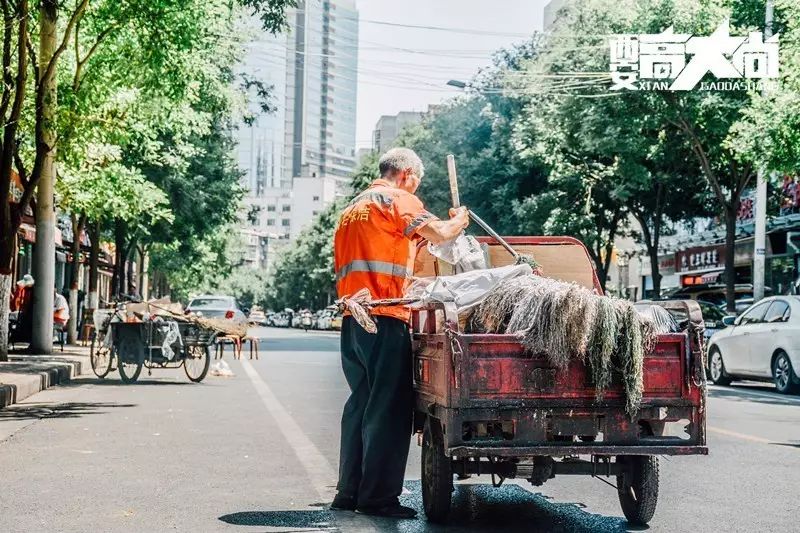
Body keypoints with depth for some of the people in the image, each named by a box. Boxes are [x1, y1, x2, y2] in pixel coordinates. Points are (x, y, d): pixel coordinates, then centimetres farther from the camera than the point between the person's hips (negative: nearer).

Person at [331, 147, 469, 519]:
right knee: (389, 408, -5)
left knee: (361, 403, 13)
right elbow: (440, 234, -12)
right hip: (385, 319, -9)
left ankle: (349, 492, 14)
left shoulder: (353, 207, 23)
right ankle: (378, 497, -4)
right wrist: (460, 219, 9)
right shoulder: (397, 199, -2)